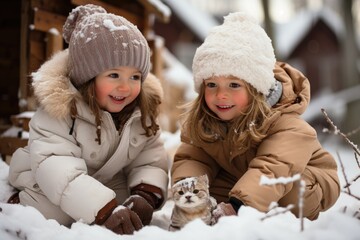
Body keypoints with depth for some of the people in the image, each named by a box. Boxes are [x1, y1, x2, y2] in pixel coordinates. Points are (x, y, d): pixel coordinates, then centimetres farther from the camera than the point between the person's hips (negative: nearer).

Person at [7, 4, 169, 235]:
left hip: (111, 194, 4)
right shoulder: (58, 109, -29)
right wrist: (104, 209, -51)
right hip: (51, 198, -3)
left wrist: (146, 194, -32)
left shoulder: (143, 110, -12)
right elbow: (56, 169, -40)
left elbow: (151, 159, -10)